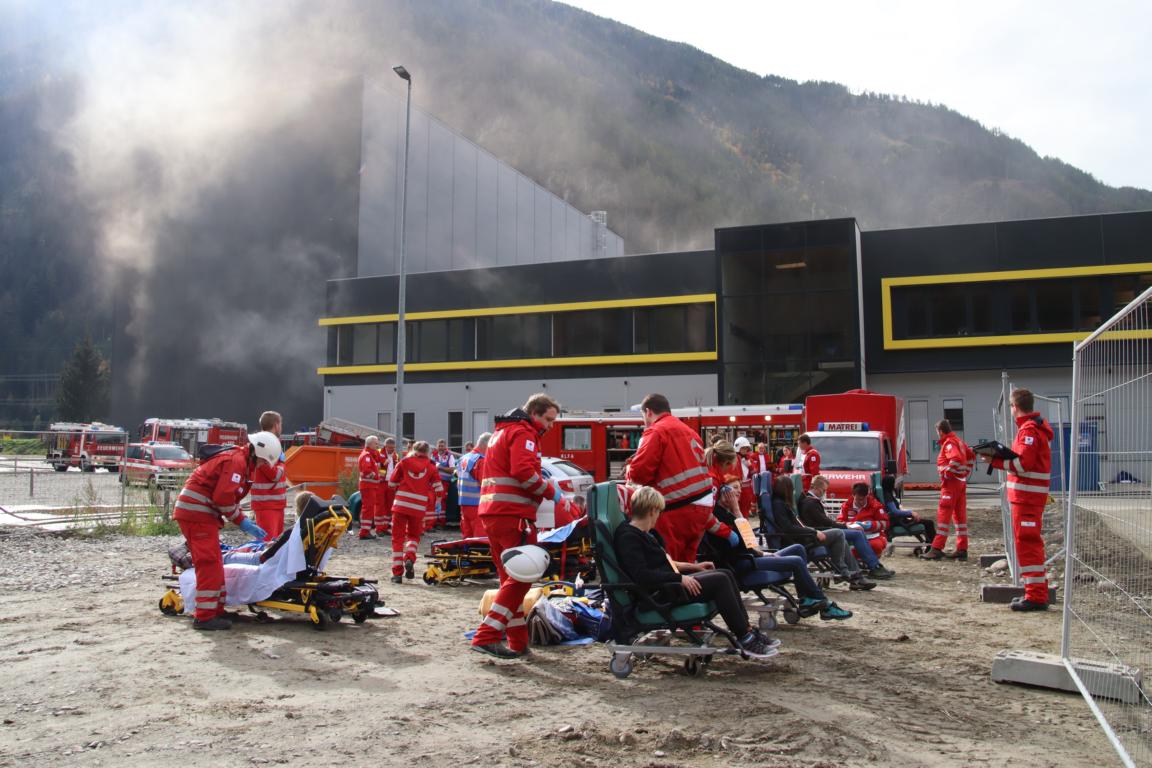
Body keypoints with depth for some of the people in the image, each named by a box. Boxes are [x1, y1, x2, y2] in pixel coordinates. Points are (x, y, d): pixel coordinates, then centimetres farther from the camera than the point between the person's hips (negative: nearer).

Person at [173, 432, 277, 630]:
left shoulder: (241, 462, 18)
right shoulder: (236, 460, -14)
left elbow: (229, 496, 19)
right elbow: (223, 497, -21)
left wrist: (244, 521, 10)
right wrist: (241, 521, -10)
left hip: (200, 513, 11)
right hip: (197, 513, -11)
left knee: (213, 564, 15)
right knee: (209, 564, -10)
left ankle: (216, 611, 21)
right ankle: (205, 617, -7)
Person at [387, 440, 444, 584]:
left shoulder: (404, 462, 6)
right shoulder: (431, 467, 6)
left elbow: (392, 483, 9)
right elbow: (439, 490, 2)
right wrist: (429, 497, 22)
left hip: (400, 504, 0)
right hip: (419, 507, 1)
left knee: (398, 537, 8)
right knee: (414, 535, 21)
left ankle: (397, 572, 2)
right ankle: (410, 557, -7)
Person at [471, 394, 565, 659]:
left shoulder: (502, 431, 26)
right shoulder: (523, 433, -6)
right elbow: (523, 471, -20)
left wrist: (538, 475, 16)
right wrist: (550, 490, -7)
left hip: (491, 512, 10)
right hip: (513, 515, -10)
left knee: (511, 578, 13)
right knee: (521, 577, -7)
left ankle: (518, 642, 16)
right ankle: (486, 636, -12)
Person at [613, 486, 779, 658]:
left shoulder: (646, 533, 17)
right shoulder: (628, 536, -15)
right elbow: (641, 575, -25)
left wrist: (694, 567, 21)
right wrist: (680, 578, -22)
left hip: (669, 583, 11)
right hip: (657, 592, -11)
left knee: (726, 574, 3)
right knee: (719, 581, -17)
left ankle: (748, 630, 2)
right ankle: (746, 639, -11)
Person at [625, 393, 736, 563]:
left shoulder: (656, 432, -5)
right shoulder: (688, 430, 22)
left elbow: (639, 472, -13)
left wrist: (629, 472, 9)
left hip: (678, 509, -8)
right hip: (701, 506, 8)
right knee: (684, 564, 16)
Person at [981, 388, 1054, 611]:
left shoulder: (1028, 429, -15)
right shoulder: (1038, 426, 18)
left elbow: (1023, 464, -21)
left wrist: (995, 460, -14)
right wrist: (1000, 457, 7)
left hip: (1026, 495, -10)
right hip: (1031, 495, 10)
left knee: (1027, 543, -8)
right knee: (1030, 542, 17)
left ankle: (1036, 596, -6)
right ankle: (1037, 591, 26)